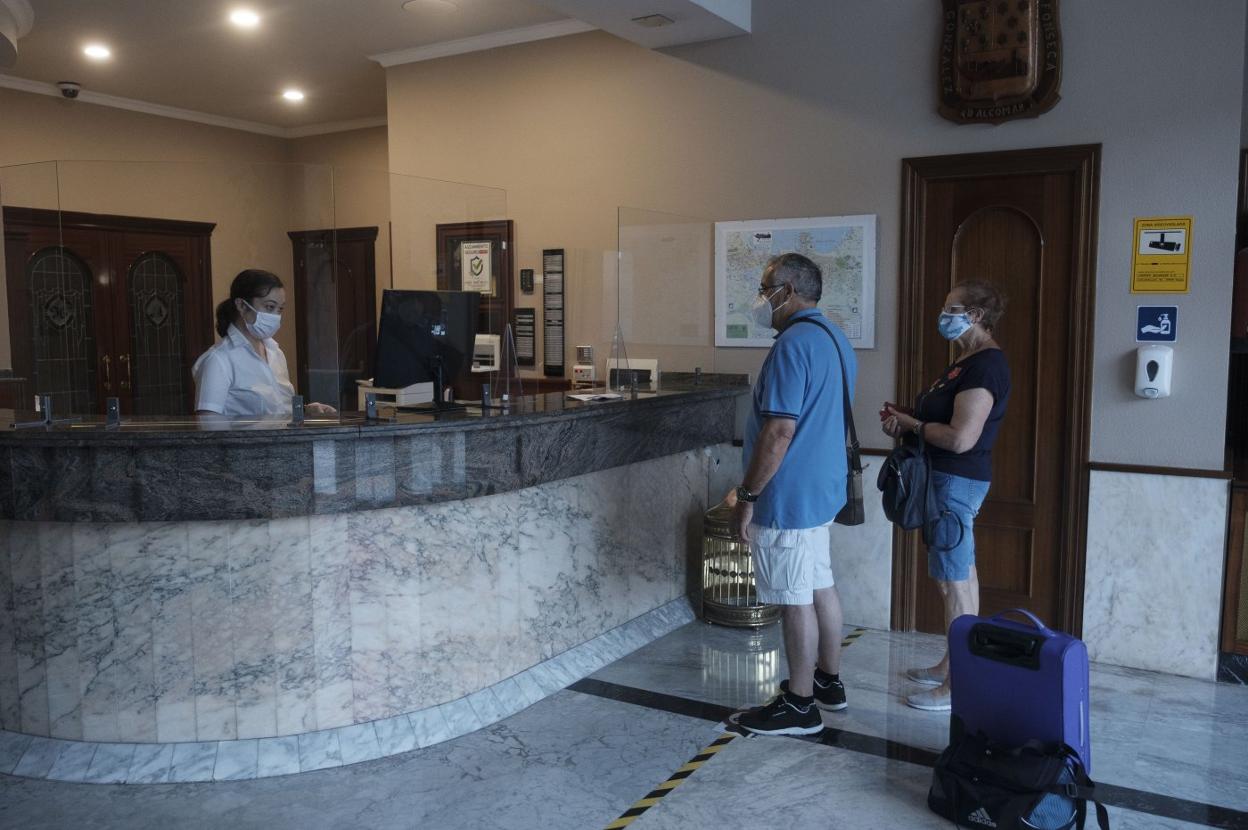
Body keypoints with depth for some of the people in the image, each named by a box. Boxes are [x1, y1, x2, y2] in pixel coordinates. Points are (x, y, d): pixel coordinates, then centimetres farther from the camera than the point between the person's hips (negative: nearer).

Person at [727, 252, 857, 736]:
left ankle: (799, 707, 11)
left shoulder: (794, 344, -20)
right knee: (821, 586, 19)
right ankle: (829, 681, 32)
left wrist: (747, 497, -18)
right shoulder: (835, 339, 12)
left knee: (796, 600, 0)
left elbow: (780, 432, -25)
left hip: (789, 496, -10)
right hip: (822, 488, 10)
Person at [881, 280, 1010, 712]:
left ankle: (957, 685, 3)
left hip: (957, 482, -11)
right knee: (961, 575, 17)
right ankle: (953, 665, 28)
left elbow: (961, 438, -25)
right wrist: (906, 416, 3)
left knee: (954, 582, -5)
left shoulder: (985, 365, -19)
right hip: (951, 480, 11)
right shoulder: (967, 360, 13)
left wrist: (909, 423, -13)